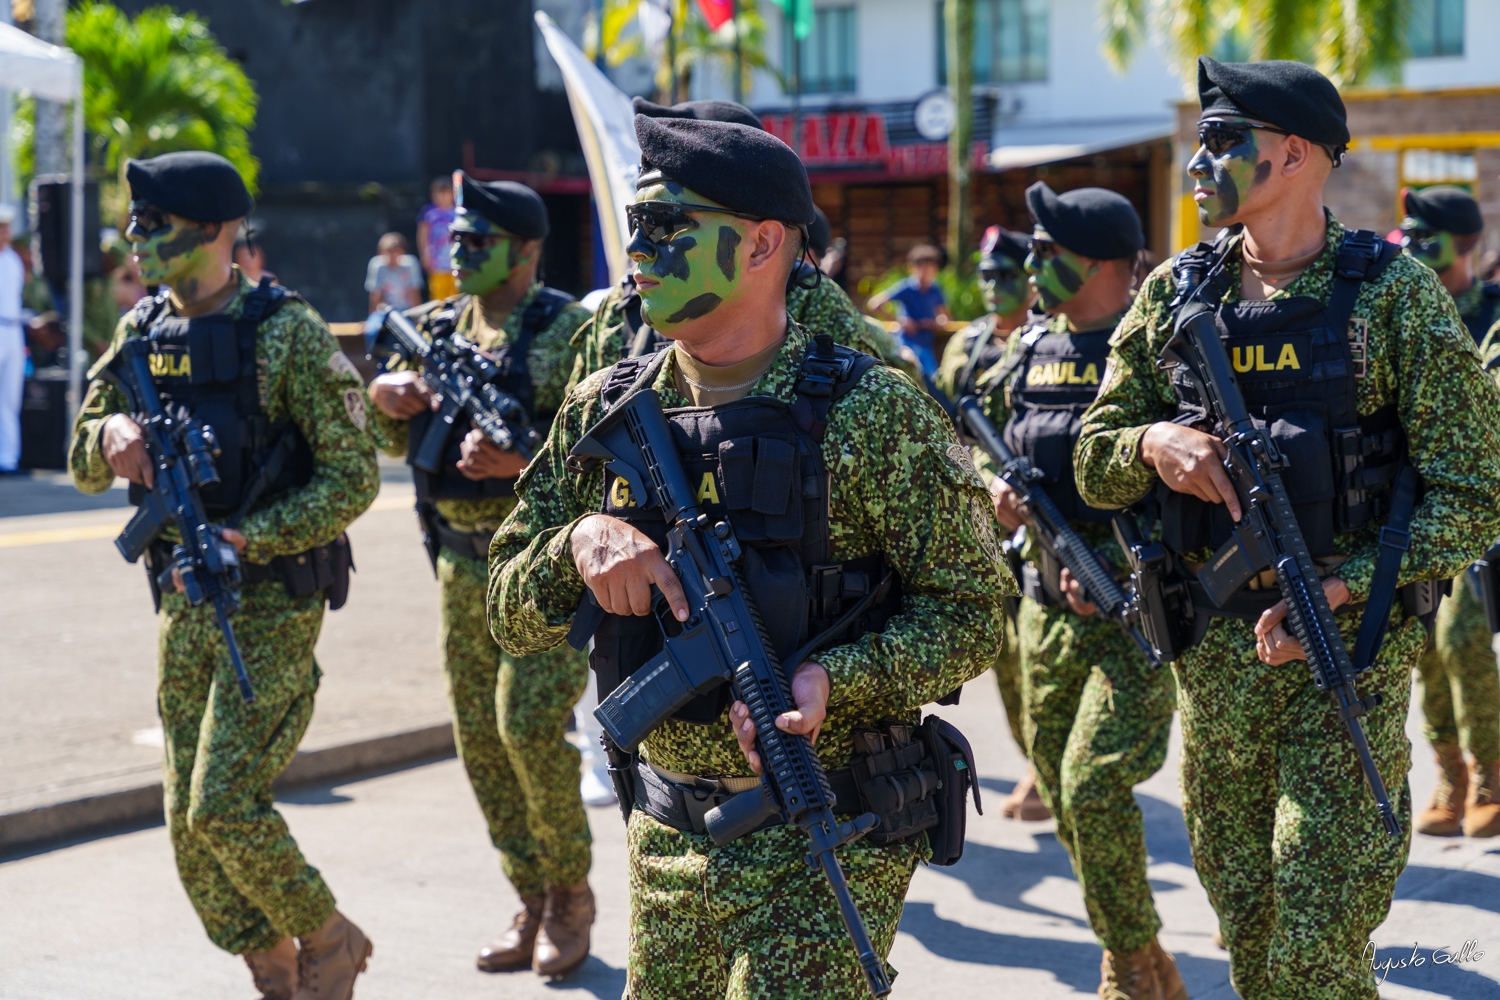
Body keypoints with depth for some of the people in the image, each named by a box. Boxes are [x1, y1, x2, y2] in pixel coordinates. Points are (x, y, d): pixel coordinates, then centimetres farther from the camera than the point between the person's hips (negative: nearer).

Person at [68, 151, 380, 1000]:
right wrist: (111, 434, -12)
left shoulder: (285, 332, -13)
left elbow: (354, 476, -14)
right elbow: (84, 468, 12)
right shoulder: (143, 332, 6)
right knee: (188, 819, 7)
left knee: (224, 806, -13)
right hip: (186, 607, 7)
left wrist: (246, 539, -22)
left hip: (274, 604, -7)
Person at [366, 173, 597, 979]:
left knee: (530, 729, -12)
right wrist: (386, 395, -5)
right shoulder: (439, 327, 10)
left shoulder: (567, 330, -10)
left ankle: (571, 893, 9)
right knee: (480, 739, 7)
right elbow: (394, 439, 16)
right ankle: (533, 904, 20)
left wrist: (522, 459, -29)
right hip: (463, 566, 7)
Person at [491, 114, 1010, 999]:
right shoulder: (606, 410, 3)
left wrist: (834, 680, -25)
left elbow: (971, 608, -9)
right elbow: (513, 618, 5)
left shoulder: (868, 412, -12)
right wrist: (581, 540, -16)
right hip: (667, 835, 5)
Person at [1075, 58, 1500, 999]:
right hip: (1215, 647, 4)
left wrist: (1342, 588, -18)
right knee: (1244, 920, 13)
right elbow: (1094, 465, 10)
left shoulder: (1393, 293, -6)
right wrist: (1152, 443, -13)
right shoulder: (1175, 295, 6)